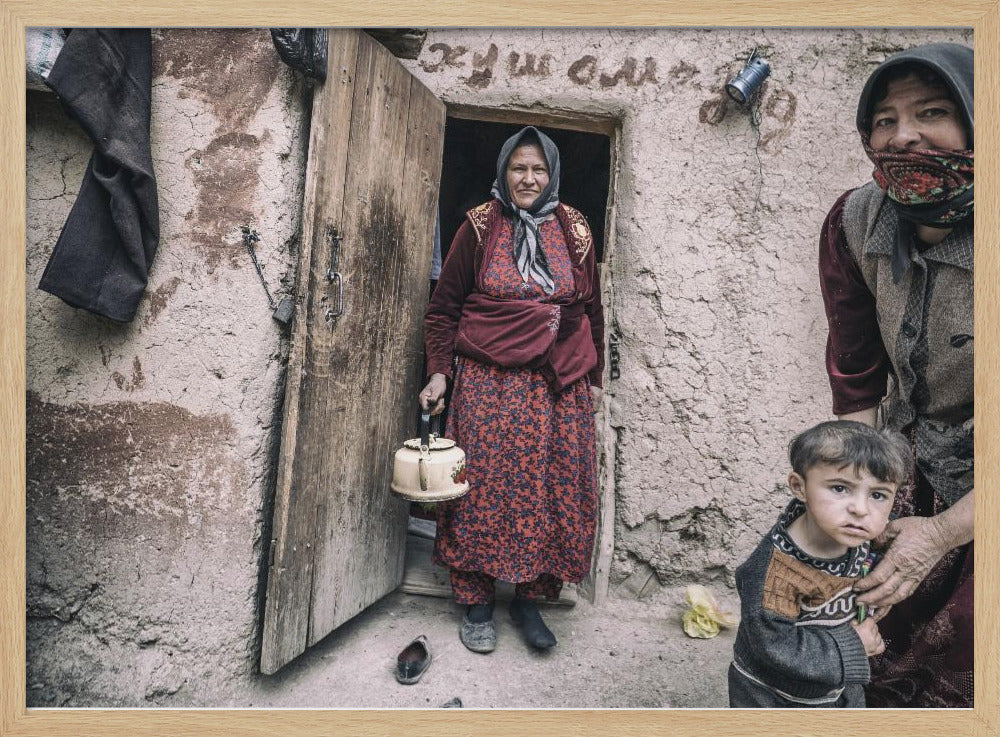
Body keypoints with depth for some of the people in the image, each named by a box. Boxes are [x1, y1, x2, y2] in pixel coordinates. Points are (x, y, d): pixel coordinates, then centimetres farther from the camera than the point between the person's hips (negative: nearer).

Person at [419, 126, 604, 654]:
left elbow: (592, 309, 14)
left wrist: (593, 378, 12)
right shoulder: (480, 226, 3)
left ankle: (530, 597, 24)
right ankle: (476, 602, 20)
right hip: (488, 379, -2)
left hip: (558, 384, 3)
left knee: (553, 489, 4)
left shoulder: (574, 231, 9)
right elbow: (444, 306, 4)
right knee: (484, 486, 1)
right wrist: (439, 372, -5)